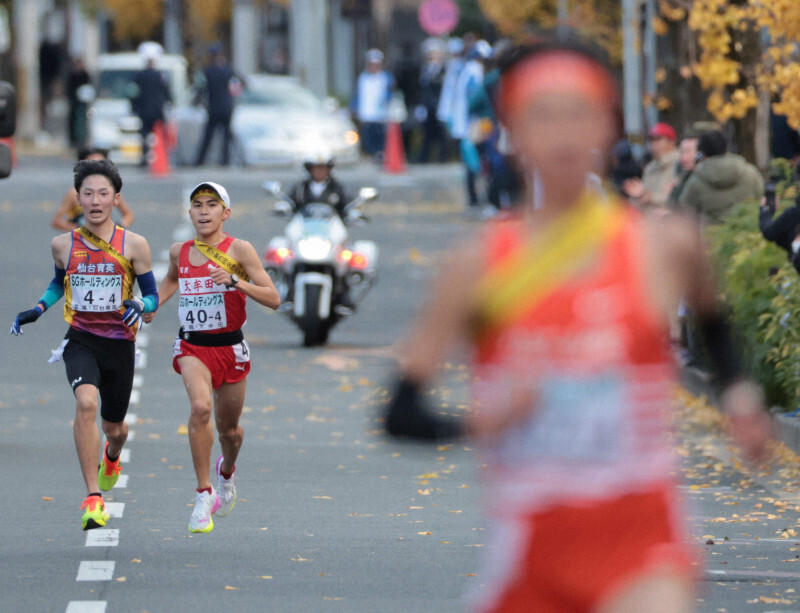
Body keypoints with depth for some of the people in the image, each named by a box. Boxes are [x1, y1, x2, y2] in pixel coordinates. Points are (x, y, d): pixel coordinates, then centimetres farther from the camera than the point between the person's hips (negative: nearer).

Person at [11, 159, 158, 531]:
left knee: (113, 427, 13)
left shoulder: (133, 245, -3)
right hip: (81, 341, 0)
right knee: (86, 402, -29)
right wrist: (37, 309, 7)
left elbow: (153, 296, 3)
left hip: (119, 343, 0)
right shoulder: (64, 244, 3)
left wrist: (139, 305, -19)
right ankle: (93, 498, -28)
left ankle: (111, 457, 55)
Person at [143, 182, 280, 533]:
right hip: (192, 347, 1)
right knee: (200, 406, -27)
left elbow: (273, 299, -12)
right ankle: (204, 494, -21)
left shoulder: (239, 251, -7)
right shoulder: (179, 252, 4)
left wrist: (234, 281, -24)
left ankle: (226, 471, 50)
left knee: (229, 429, 13)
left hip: (230, 349, -1)